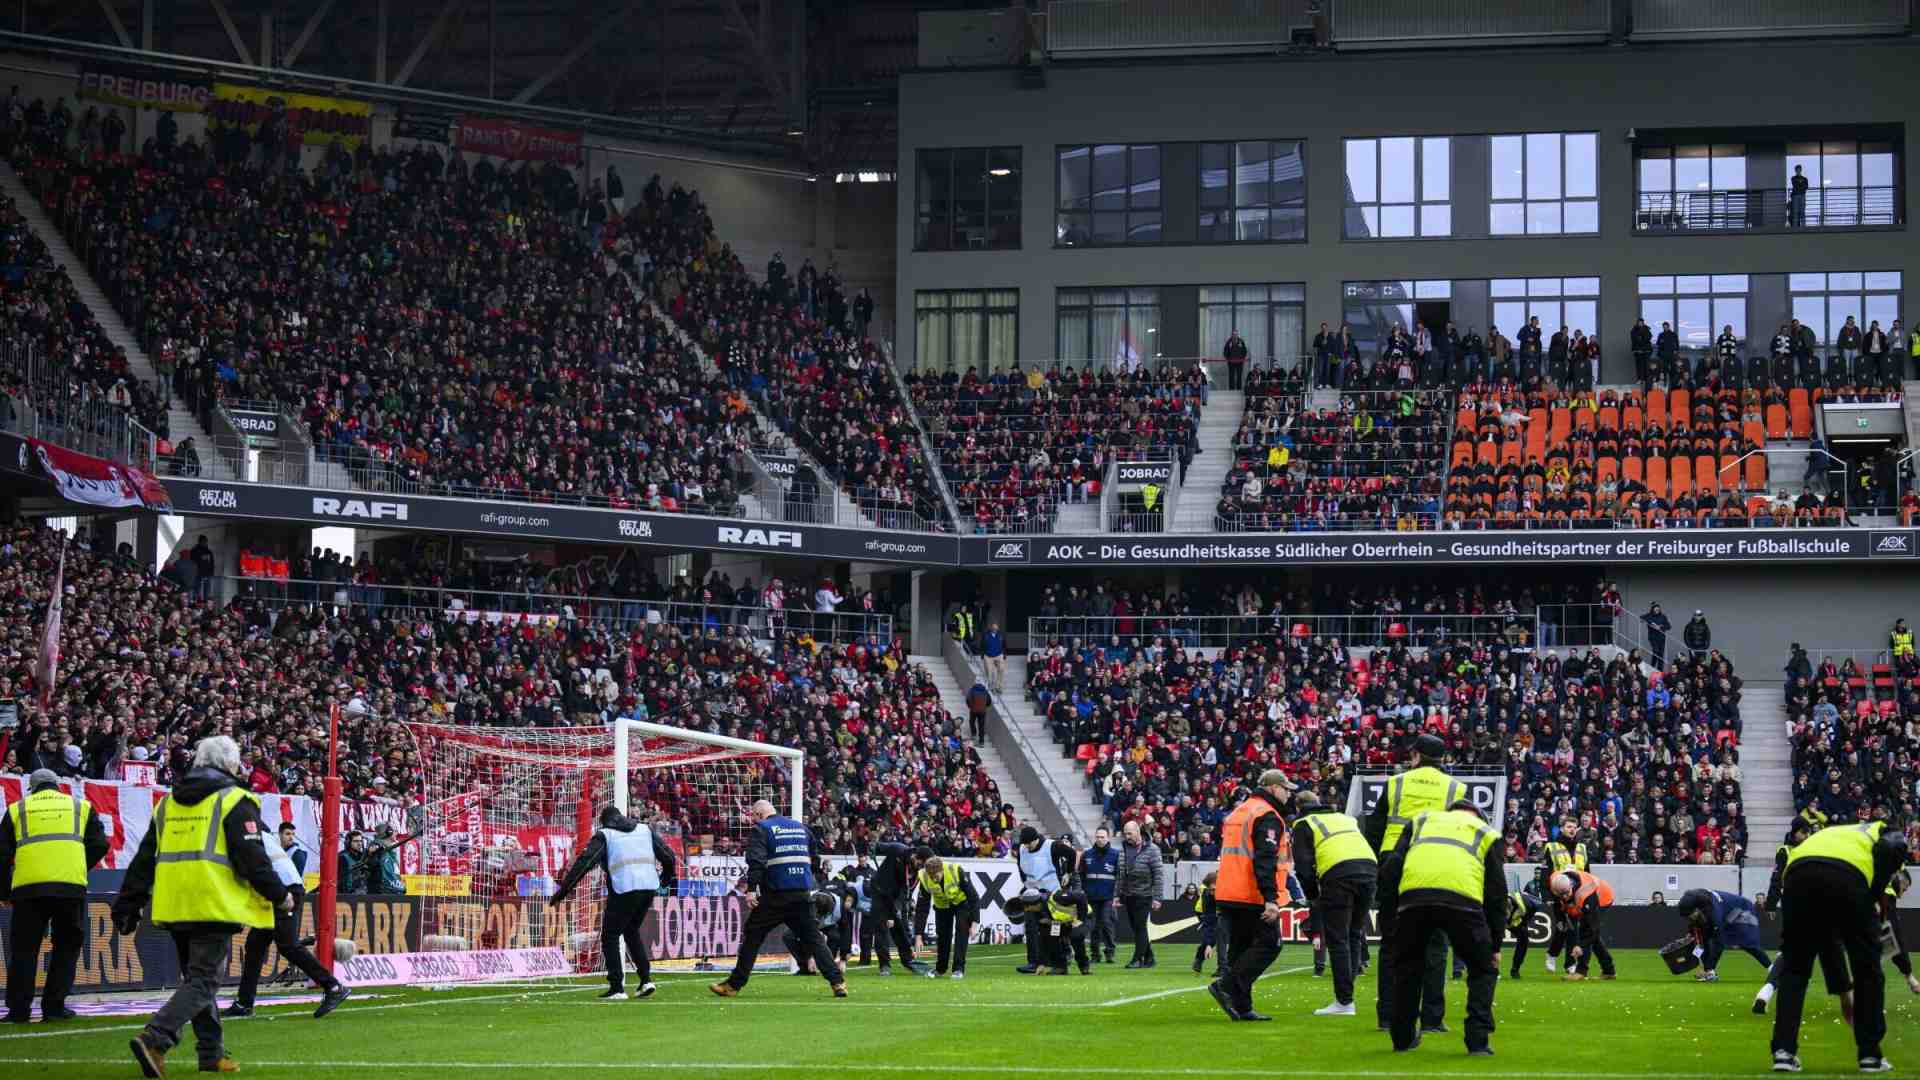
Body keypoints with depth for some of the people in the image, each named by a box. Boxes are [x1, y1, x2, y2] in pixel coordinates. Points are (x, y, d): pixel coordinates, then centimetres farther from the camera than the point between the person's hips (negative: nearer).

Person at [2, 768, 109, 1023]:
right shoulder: (80, 806, 19)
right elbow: (99, 846, 12)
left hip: (28, 887, 0)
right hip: (71, 886, 0)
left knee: (24, 948, 8)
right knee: (66, 946, 12)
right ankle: (54, 1006, 7)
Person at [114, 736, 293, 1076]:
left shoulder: (168, 804, 17)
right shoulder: (234, 801, -3)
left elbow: (144, 860, 16)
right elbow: (252, 857, -8)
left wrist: (128, 906, 18)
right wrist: (279, 895, 4)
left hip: (175, 908, 7)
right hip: (214, 907, -7)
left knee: (197, 978, 17)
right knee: (204, 981, -6)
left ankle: (212, 1054, 17)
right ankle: (154, 1039, -23)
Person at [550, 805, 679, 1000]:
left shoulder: (604, 834, 6)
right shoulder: (645, 829, 20)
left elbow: (584, 861, -6)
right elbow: (668, 855, 20)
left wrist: (564, 888, -7)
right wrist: (667, 880, 38)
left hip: (624, 889, -5)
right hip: (649, 887, 5)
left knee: (610, 937, 8)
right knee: (632, 931, 25)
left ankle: (617, 988, 1)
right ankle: (646, 979, 14)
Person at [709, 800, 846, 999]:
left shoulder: (761, 829, 0)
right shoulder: (802, 828, 18)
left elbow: (756, 861, -15)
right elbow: (815, 860, 22)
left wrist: (751, 888, -20)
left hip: (775, 896, -4)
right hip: (803, 896, 4)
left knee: (752, 936, 6)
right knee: (813, 938, 8)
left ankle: (734, 984, 7)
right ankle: (837, 981, -4)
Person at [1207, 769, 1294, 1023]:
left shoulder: (1238, 812, 20)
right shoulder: (1268, 816, -10)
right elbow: (1265, 861, -21)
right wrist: (1271, 899, -26)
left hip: (1228, 895, 9)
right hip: (1254, 897, -9)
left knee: (1241, 947, 11)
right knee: (1269, 944, -6)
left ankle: (1241, 1007, 7)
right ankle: (1227, 986, -18)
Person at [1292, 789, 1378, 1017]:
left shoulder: (1303, 824, 17)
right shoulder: (1346, 818, 35)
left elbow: (1303, 865, 6)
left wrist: (1313, 896, 17)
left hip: (1338, 874, -5)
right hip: (1369, 868, 5)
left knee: (1338, 940, 1)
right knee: (1354, 936, 16)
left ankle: (1344, 1002, -2)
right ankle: (1345, 994, 15)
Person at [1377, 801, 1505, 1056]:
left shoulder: (1421, 821, 34)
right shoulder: (1486, 833, 32)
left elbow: (1390, 870, 21)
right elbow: (1497, 892, 25)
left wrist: (1387, 924, 24)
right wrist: (1495, 946, 30)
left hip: (1413, 893, 1)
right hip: (1463, 898, -1)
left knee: (1407, 967, 26)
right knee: (1483, 971, 19)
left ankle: (1403, 1038, 31)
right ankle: (1478, 1042, 9)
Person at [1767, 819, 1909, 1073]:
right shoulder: (1887, 833, 30)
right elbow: (1892, 850, 1)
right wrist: (1873, 896, 8)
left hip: (1798, 874, 4)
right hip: (1848, 876, -4)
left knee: (1794, 968, 19)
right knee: (1867, 969, 15)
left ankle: (1784, 1051, 9)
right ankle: (1870, 1055, 19)